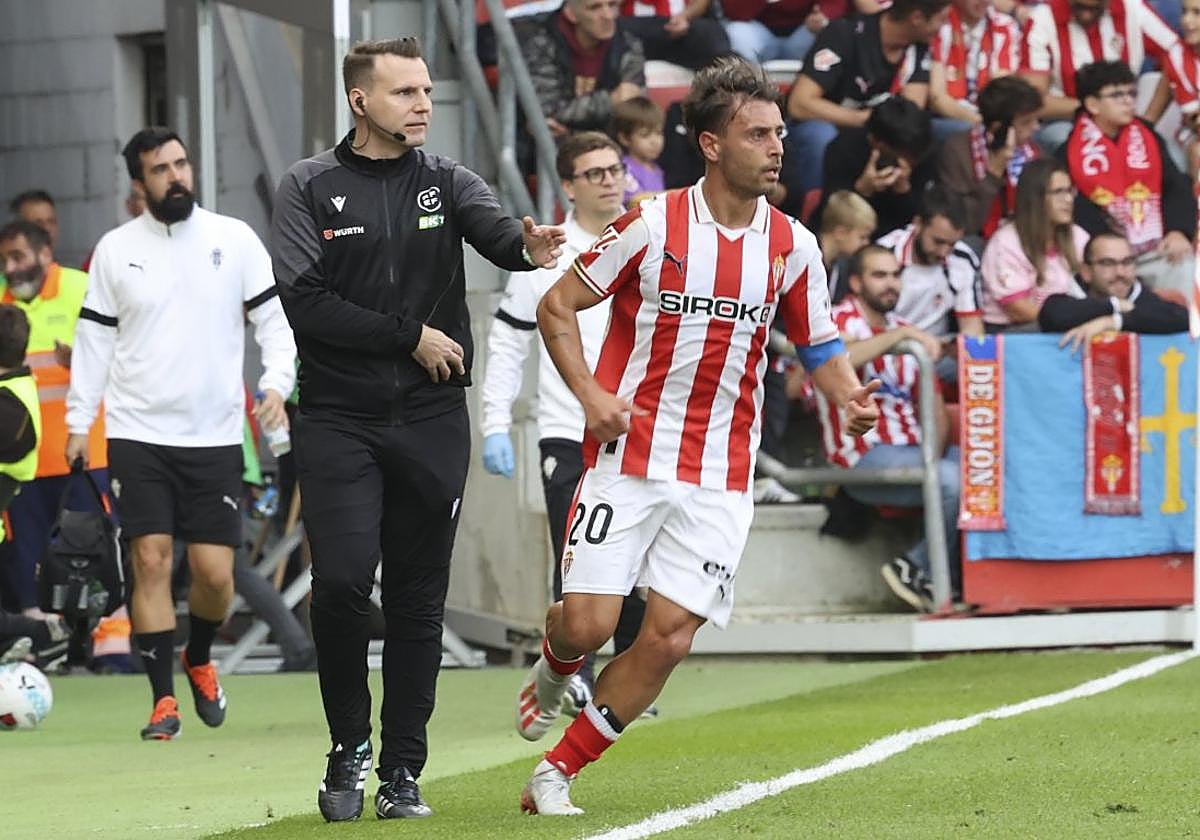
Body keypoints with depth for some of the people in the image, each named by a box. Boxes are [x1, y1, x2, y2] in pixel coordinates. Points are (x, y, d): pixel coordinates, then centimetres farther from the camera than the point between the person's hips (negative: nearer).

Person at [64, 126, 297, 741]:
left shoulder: (235, 240, 2)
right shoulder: (115, 250, 4)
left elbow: (274, 319, 3)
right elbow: (94, 339, 7)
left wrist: (276, 383, -12)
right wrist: (79, 420, 2)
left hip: (214, 436, 0)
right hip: (138, 435, 0)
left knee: (215, 572, -2)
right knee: (152, 559, -8)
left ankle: (199, 661, 28)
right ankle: (164, 699, -1)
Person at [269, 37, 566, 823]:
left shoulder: (446, 181, 6)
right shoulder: (310, 188, 0)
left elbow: (496, 230, -16)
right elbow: (305, 302, -10)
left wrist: (530, 245, -39)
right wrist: (411, 335, -12)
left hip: (432, 423, 2)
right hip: (339, 420, -2)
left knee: (418, 598, 4)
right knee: (342, 583, -14)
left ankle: (402, 772, 13)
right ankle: (350, 748, 7)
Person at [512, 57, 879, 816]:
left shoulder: (792, 244, 3)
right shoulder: (652, 225, -7)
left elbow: (820, 347, 13)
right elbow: (557, 306, 1)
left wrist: (850, 397, -9)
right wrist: (590, 394, -13)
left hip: (720, 478, 3)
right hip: (629, 457, -3)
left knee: (668, 637, -7)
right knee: (588, 623, -9)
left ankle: (556, 774, 8)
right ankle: (553, 672, 30)